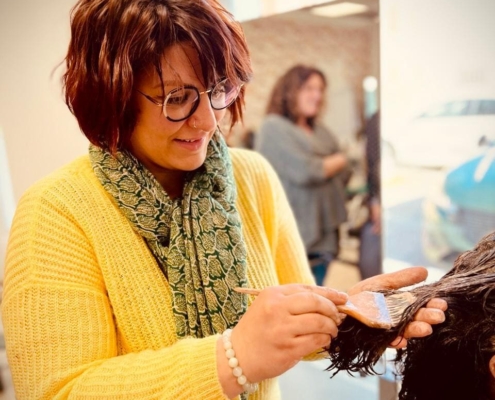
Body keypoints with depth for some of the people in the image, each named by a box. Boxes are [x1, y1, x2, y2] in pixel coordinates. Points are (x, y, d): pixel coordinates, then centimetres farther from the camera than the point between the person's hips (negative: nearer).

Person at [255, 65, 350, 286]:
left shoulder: (319, 129, 17)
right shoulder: (274, 127, -7)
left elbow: (343, 170, 14)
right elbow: (304, 172, -16)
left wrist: (322, 166, -6)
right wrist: (336, 162, 1)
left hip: (323, 235, 8)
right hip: (295, 235, -7)